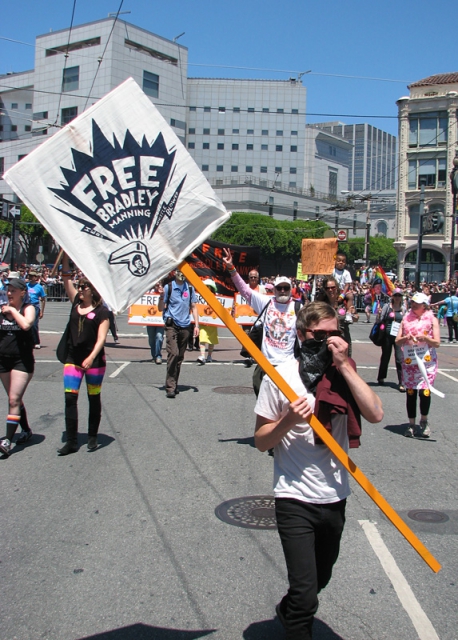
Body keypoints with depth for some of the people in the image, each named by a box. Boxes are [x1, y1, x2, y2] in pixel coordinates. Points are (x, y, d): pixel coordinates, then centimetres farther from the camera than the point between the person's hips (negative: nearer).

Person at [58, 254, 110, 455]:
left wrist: (91, 357, -24)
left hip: (94, 360, -5)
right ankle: (71, 441, 3)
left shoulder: (101, 311, -7)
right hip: (73, 358, 5)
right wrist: (65, 255, -1)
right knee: (70, 398, -1)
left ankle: (92, 437, 20)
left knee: (94, 399, 8)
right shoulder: (75, 304, 7)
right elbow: (66, 279, 6)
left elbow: (101, 338, -13)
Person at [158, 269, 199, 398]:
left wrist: (196, 325, 6)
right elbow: (161, 308, 2)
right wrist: (161, 296, -16)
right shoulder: (168, 287, 1)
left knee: (180, 357, 8)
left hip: (185, 326, 4)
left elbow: (193, 307, 14)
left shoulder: (190, 288, 10)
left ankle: (174, 385, 18)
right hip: (172, 325, -4)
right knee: (173, 354, -17)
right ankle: (170, 387, -14)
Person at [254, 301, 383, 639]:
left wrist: (345, 365, -18)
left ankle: (288, 610, 52)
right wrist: (288, 421, -22)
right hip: (295, 499, -4)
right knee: (306, 592, -8)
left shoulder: (344, 374, 0)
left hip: (336, 498, 4)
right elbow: (261, 441, -4)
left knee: (319, 580, 24)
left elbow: (375, 414, -16)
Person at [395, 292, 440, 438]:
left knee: (424, 391, -12)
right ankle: (411, 424, 17)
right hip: (409, 361, 3)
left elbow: (437, 343, -1)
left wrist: (425, 338, -18)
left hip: (427, 361, -2)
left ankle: (424, 421, 13)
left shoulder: (432, 319, 3)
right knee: (410, 393, 4)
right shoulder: (406, 319, 10)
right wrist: (406, 338, -12)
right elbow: (397, 341, 8)